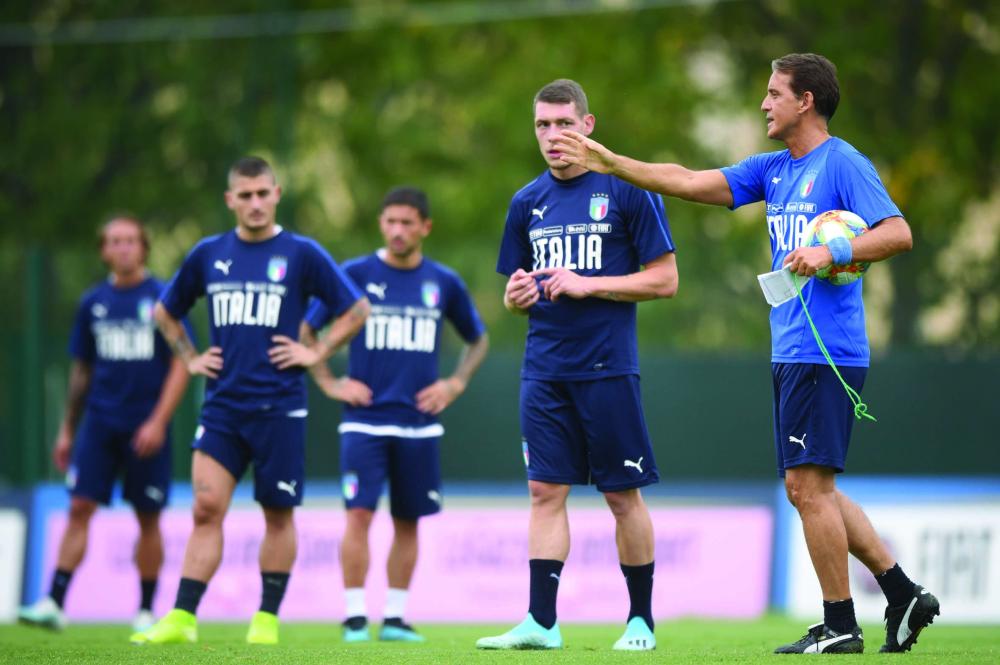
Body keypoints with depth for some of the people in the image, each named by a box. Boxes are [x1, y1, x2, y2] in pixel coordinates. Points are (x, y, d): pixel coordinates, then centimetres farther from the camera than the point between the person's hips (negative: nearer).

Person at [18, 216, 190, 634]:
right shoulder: (93, 302, 9)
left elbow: (181, 364, -4)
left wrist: (158, 421, -12)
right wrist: (67, 430, 16)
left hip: (146, 426, -2)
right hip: (100, 422, 2)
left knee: (148, 518, 3)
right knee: (79, 508, -8)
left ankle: (146, 611, 13)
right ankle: (54, 604, -11)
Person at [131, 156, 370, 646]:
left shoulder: (302, 254, -1)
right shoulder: (208, 255, 8)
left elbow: (357, 310, 4)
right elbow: (165, 312, 23)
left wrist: (316, 353, -3)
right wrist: (190, 358, 12)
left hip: (279, 407, -2)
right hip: (222, 404, 2)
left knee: (278, 514, 4)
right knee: (207, 508, -6)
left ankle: (267, 619, 13)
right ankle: (181, 619, -10)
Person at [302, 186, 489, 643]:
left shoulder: (444, 283, 6)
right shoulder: (355, 274, -1)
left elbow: (478, 339, 21)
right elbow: (306, 330, 7)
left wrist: (455, 383, 8)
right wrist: (329, 383, 0)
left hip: (418, 423, 3)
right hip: (364, 421, -3)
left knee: (408, 521, 4)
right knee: (359, 514, -12)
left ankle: (395, 618, 12)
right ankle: (355, 618, -7)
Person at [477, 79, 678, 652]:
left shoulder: (628, 191, -4)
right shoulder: (529, 202, 12)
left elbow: (665, 280, -6)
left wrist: (587, 285, -14)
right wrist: (517, 297, -3)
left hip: (608, 368, -5)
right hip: (544, 369, 5)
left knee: (623, 495, 1)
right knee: (546, 491, 0)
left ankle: (642, 619, 11)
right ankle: (541, 622, -1)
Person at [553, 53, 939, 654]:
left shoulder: (843, 164, -8)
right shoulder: (772, 170, 17)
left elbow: (899, 234, -15)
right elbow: (690, 182, 18)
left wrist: (831, 253, -25)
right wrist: (609, 163, 15)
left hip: (826, 351, -9)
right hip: (792, 352, 9)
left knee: (808, 484, -9)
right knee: (811, 490, 9)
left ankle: (840, 626, -3)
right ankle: (904, 596, 14)